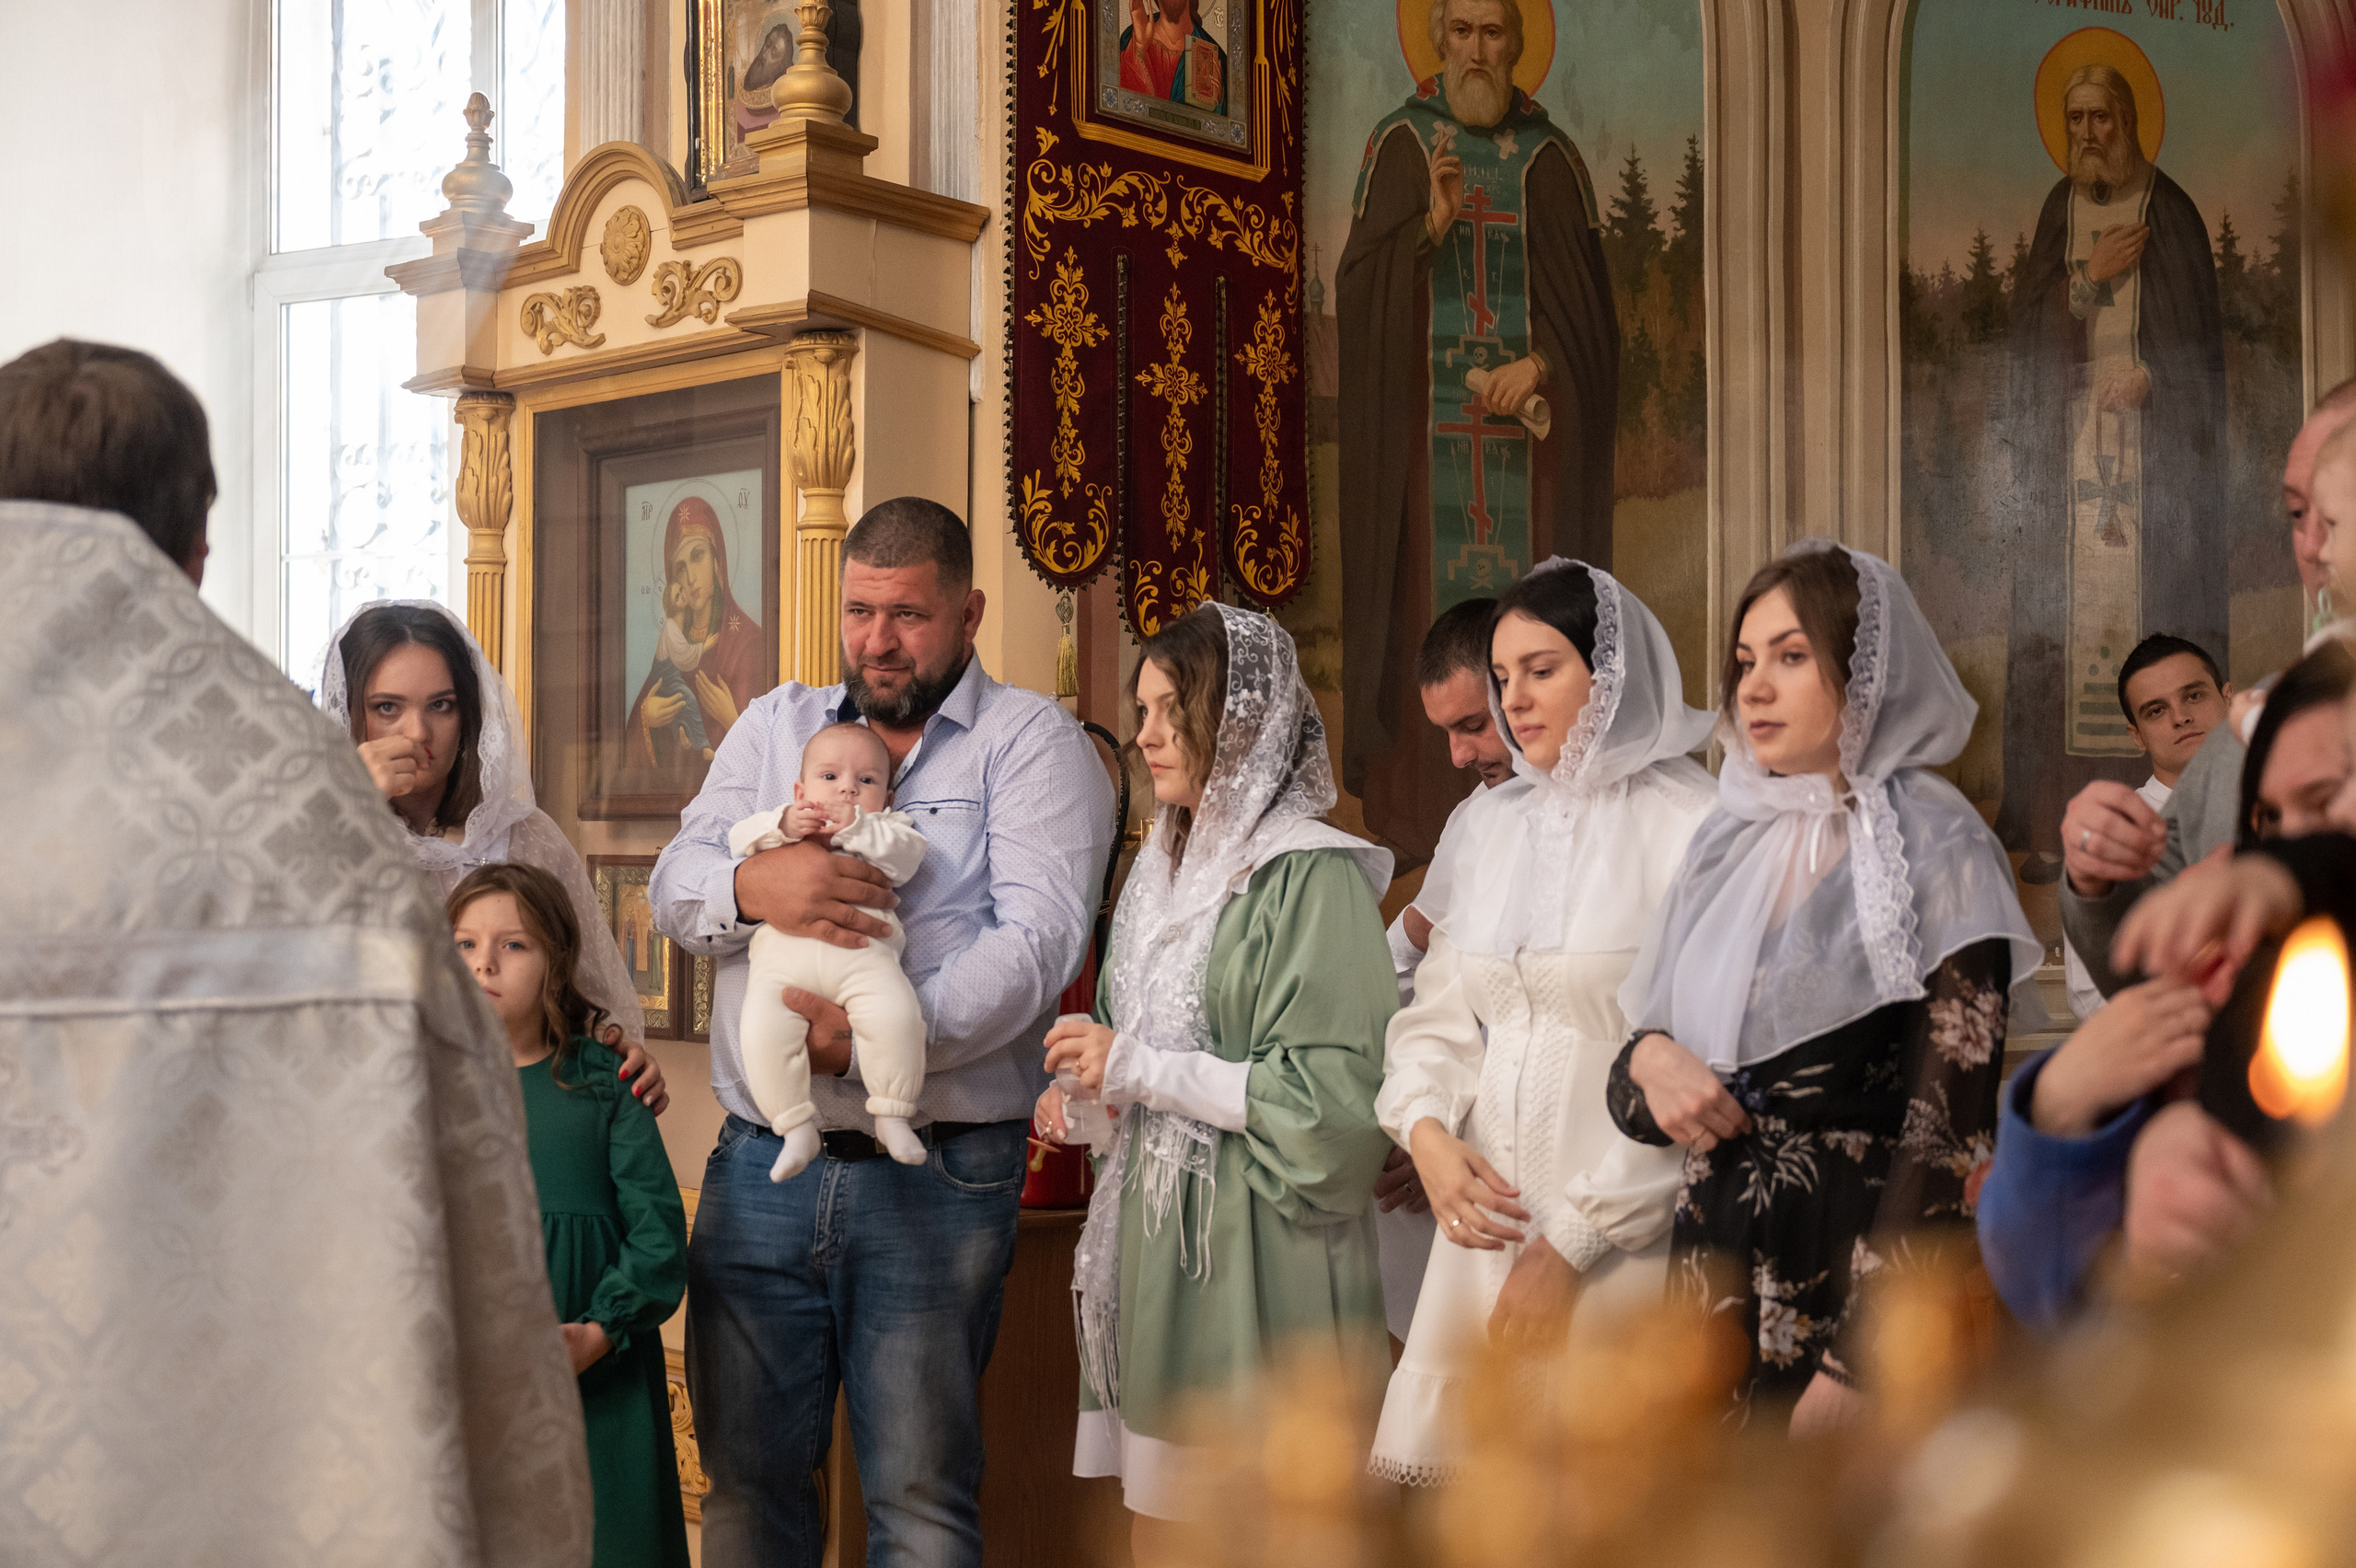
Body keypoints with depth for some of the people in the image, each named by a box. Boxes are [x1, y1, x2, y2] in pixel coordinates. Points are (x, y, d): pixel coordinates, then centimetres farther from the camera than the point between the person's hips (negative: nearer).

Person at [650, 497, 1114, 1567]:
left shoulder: (1031, 743, 1)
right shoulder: (774, 726, 17)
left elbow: (1037, 938, -12)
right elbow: (673, 887, 8)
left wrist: (871, 1039, -22)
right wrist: (755, 885, -16)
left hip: (936, 1176, -4)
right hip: (761, 1163, 4)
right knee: (746, 1482, 9)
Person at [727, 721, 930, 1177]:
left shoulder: (886, 827, 28)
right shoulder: (782, 820, 33)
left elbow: (906, 856, 6)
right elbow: (740, 840, 16)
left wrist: (853, 827, -6)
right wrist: (783, 825, -2)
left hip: (862, 947, -1)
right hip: (783, 948, 1)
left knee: (898, 1016, -27)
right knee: (762, 1033, -23)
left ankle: (892, 1117, -11)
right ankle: (797, 1128, -10)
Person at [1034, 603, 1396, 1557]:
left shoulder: (1310, 877, -11)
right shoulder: (1165, 868, 14)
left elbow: (1333, 1098, -18)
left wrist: (1140, 1070, -15)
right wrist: (1089, 1095, 4)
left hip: (1254, 1262, -7)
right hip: (1153, 1247, 7)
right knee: (1157, 1524, 11)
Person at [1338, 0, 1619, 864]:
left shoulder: (1553, 157, 8)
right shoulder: (1396, 144, 5)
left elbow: (1589, 296, 7)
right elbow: (1358, 284, 0)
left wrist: (1540, 361, -11)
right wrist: (1430, 226, -16)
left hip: (1530, 416, 1)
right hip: (1426, 423, -1)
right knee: (1426, 598, -3)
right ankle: (1417, 813, 1)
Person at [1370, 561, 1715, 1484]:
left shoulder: (1691, 826, -8)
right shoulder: (1494, 827, 14)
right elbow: (1440, 1014, 15)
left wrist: (1572, 1243, -12)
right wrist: (1426, 1130, -6)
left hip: (1620, 1244, -5)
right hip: (1488, 1220, 6)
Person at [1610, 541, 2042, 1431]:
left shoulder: (1936, 849, -7)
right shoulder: (1729, 845, 10)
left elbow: (1949, 1132, -14)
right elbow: (1630, 1098, 16)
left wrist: (1856, 1365, -19)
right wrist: (1647, 1059, -8)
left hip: (1859, 1279, -5)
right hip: (1717, 1276, 5)